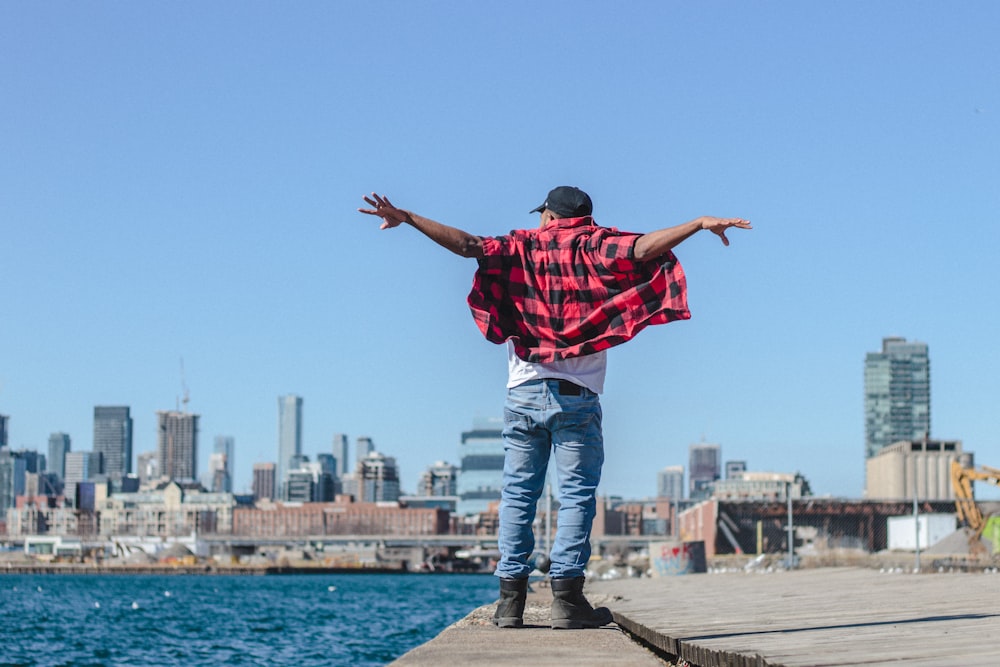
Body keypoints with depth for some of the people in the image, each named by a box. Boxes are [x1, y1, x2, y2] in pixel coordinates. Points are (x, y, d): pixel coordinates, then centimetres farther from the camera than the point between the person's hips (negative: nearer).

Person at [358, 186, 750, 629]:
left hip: (523, 391, 2)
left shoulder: (521, 248, 9)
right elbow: (643, 248, -11)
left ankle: (511, 599, 5)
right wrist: (701, 224, -9)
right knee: (576, 495, 0)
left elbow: (467, 244, 0)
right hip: (576, 394, -2)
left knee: (518, 493, 7)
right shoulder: (594, 248, 4)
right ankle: (567, 597, -5)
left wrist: (406, 219, 4)